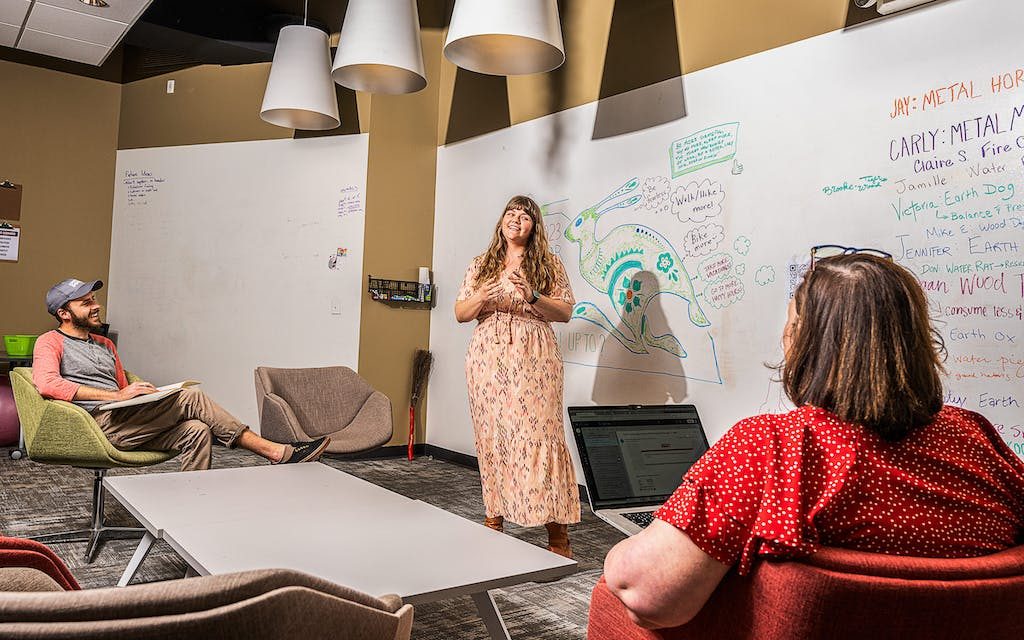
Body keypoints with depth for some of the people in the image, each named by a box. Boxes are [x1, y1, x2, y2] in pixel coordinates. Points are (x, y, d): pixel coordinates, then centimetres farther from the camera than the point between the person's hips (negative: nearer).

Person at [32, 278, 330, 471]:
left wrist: (143, 395, 3)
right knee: (191, 398, -19)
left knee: (196, 430, -21)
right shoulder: (50, 342, 5)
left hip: (125, 424, 7)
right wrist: (116, 396, -20)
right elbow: (47, 384, -17)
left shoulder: (105, 345, 28)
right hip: (101, 422, -7)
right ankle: (274, 451, -17)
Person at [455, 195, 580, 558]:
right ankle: (494, 517, 16)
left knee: (539, 435, -11)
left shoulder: (549, 265, 10)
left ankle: (557, 534, -6)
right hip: (488, 358, 3)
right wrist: (481, 298, -7)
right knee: (491, 436, 3)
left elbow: (565, 312, 4)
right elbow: (460, 313, 14)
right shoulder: (481, 266, 17)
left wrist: (532, 297, -12)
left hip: (533, 358, -3)